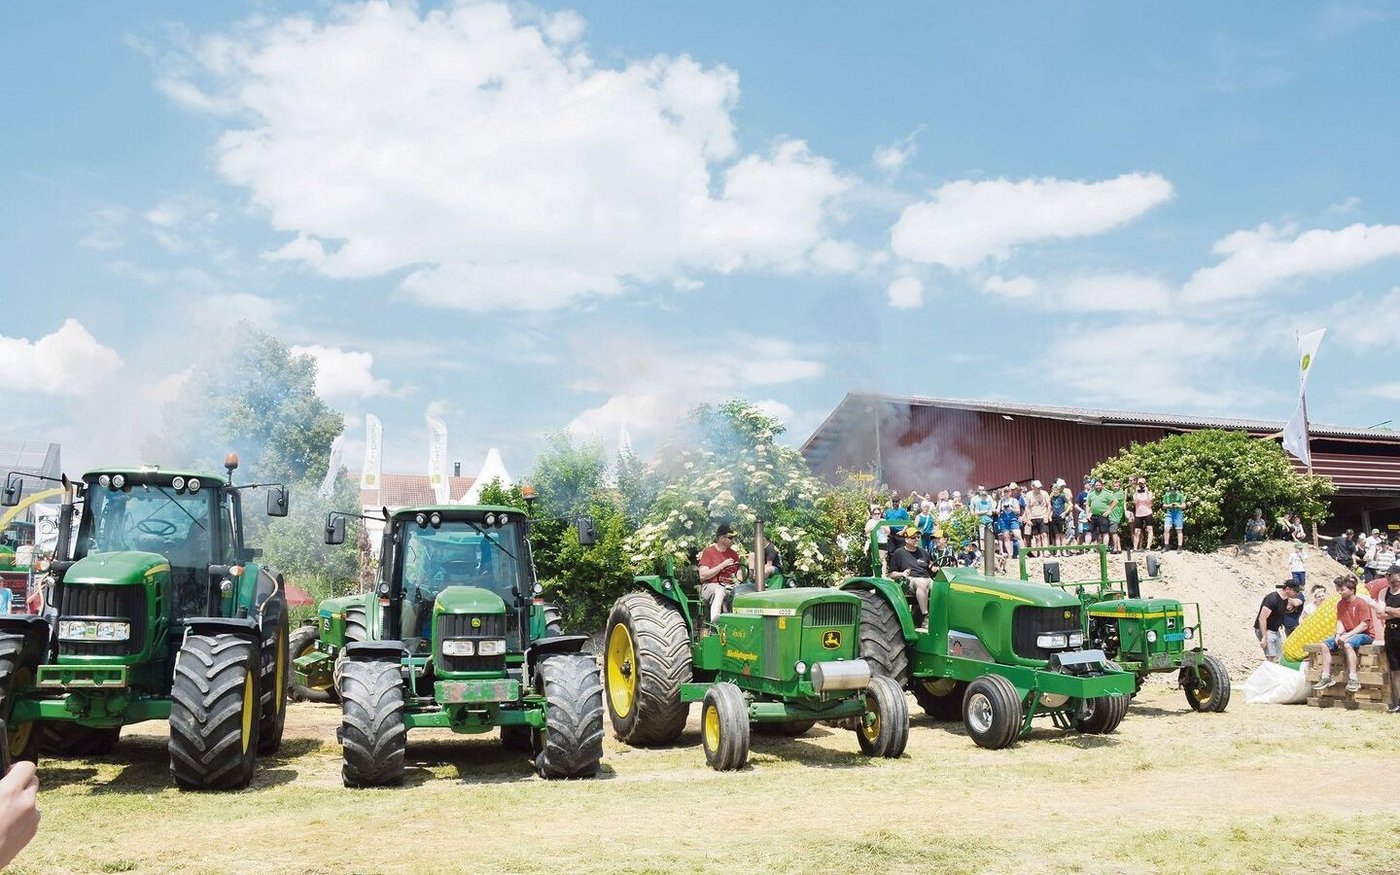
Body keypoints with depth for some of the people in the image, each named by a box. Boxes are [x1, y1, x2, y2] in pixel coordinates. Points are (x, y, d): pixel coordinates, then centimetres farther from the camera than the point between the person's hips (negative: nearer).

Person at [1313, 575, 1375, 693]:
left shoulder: (1361, 603, -11)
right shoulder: (1340, 604, 11)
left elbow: (1364, 625, -18)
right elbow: (1340, 622, 7)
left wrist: (1346, 636, -24)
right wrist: (1339, 634, -14)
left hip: (1364, 635, -8)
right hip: (1346, 634, 8)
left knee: (1347, 644, -38)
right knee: (1325, 645, -12)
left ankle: (1353, 680, -39)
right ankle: (1326, 677, -13)